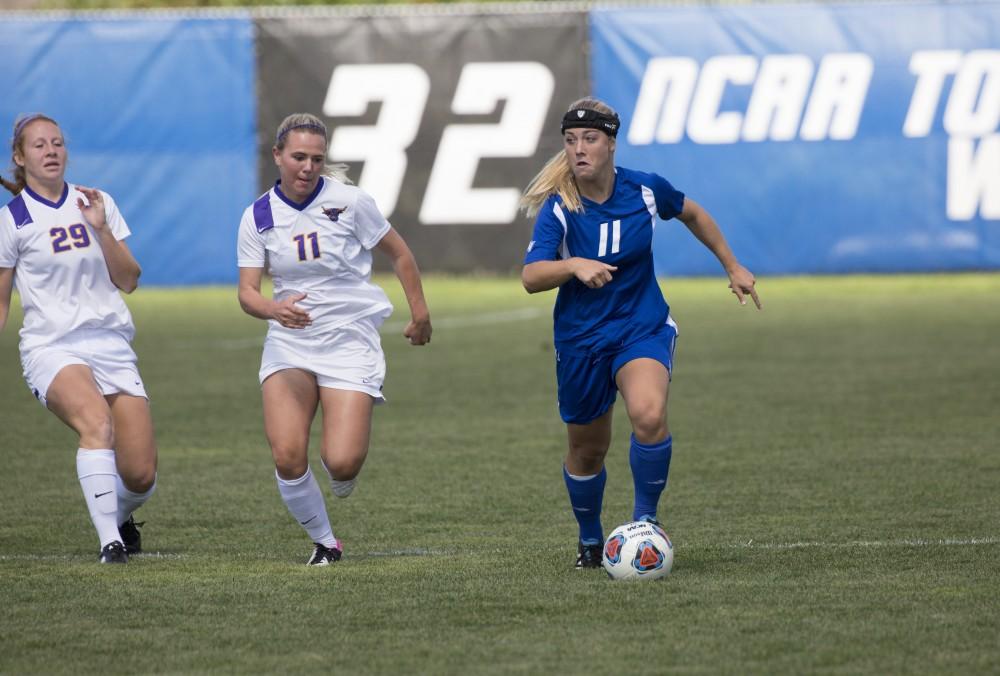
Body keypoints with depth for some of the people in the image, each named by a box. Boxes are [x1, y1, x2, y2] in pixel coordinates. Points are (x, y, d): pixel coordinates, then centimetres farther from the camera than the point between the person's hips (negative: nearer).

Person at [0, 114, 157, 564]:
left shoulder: (97, 203, 10)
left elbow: (128, 281, 5)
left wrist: (101, 229, -8)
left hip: (111, 345, 4)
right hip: (51, 346, -4)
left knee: (141, 476, -5)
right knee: (97, 420, -35)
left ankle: (118, 517, 30)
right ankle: (110, 543, -33)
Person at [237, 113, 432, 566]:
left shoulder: (348, 201, -7)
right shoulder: (258, 217, -1)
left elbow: (399, 254, 6)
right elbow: (247, 292, -5)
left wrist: (419, 313, 8)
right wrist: (275, 309, -26)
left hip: (350, 341, -2)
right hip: (288, 343, 2)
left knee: (342, 462, -15)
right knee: (287, 457, -14)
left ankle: (342, 480, 25)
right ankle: (324, 542, 9)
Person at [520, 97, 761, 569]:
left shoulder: (645, 190, -9)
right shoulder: (557, 208, -15)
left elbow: (692, 215, 14)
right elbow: (531, 277, -28)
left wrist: (733, 268, 19)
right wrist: (575, 265, -47)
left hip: (643, 327, 0)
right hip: (581, 339, 0)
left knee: (649, 416, -30)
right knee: (587, 450, 11)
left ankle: (645, 516, -9)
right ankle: (590, 540, 39)